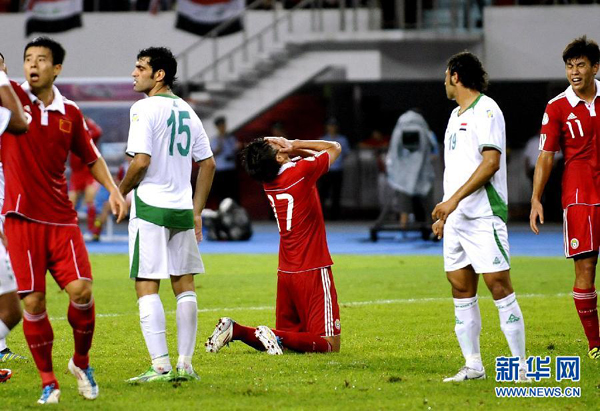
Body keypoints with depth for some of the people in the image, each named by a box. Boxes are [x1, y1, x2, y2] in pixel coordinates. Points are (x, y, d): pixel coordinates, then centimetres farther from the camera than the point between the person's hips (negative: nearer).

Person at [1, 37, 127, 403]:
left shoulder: (70, 113, 8)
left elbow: (92, 157, 19)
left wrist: (113, 189, 6)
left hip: (61, 218, 2)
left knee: (81, 290, -10)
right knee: (33, 301, -4)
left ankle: (81, 361, 15)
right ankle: (47, 380, 10)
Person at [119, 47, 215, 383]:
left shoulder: (145, 108, -9)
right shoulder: (187, 111, 13)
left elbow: (141, 161, -17)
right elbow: (208, 164, 15)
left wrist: (121, 191, -1)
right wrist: (197, 212, 18)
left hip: (151, 207, -7)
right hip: (182, 209, 7)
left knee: (147, 288, -5)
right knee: (184, 285, 11)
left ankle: (161, 366, -12)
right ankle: (186, 364, 10)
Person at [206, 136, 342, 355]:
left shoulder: (268, 180, 4)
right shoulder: (302, 171, -16)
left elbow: (314, 155, 20)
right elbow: (334, 147, 3)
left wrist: (291, 148, 1)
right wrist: (294, 145, -2)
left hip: (285, 272, 7)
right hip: (312, 271, -7)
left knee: (288, 335, 17)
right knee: (330, 344, -6)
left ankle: (234, 330, -2)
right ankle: (278, 337, -26)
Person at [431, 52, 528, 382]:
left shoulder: (486, 110, -8)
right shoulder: (456, 115, 20)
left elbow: (491, 162, -17)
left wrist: (454, 199, -21)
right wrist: (445, 214, 22)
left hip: (484, 216, -9)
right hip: (456, 218, 9)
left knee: (499, 286, -11)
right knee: (461, 290, 6)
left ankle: (521, 365, -8)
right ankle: (473, 365, 10)